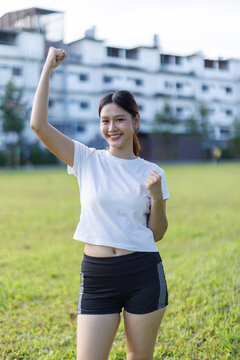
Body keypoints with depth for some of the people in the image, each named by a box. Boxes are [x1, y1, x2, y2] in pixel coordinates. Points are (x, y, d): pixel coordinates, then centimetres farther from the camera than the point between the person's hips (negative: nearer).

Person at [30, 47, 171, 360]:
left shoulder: (151, 172, 3)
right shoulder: (87, 160, 1)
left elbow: (157, 234, 6)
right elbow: (38, 124, -9)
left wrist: (157, 196, -11)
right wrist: (48, 68, -6)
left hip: (143, 275, 1)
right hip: (96, 277, 0)